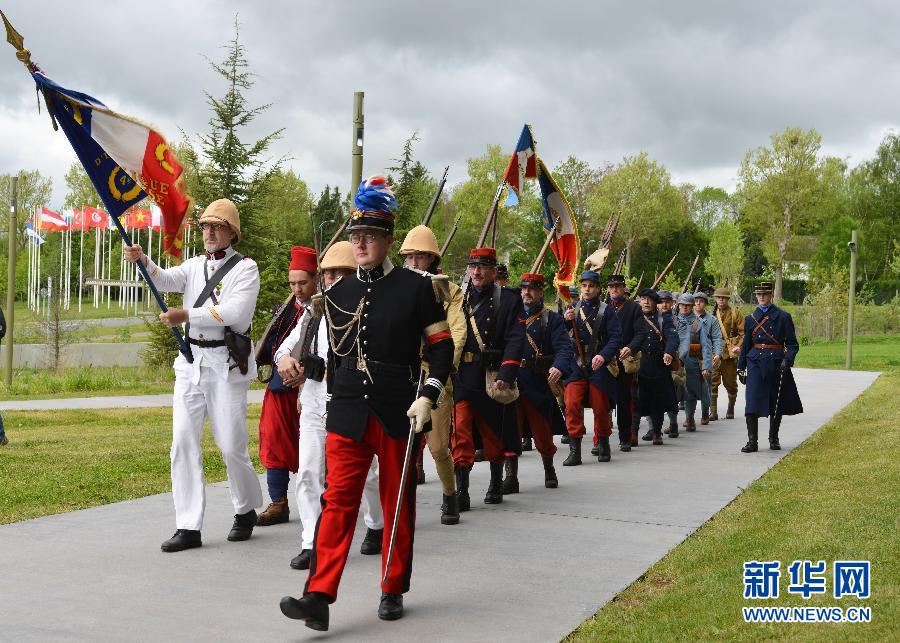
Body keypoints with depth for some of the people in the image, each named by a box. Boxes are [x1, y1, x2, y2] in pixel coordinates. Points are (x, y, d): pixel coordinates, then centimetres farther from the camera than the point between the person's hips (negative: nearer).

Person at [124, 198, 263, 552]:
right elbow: (166, 280, -5)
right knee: (183, 443, 0)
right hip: (191, 361, 5)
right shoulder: (195, 265, 14)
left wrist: (186, 315, -21)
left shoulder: (245, 268, -3)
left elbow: (236, 313, -17)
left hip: (226, 364, -5)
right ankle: (188, 527, 4)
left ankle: (246, 511, 25)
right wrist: (142, 260, -24)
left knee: (231, 446, 1)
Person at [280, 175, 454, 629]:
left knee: (398, 502, 8)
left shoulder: (416, 287, -3)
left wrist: (428, 396, -12)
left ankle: (393, 590, 22)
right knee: (338, 500, -6)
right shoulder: (338, 293, 8)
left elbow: (441, 346, -2)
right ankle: (319, 596, -9)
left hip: (398, 414, -2)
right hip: (347, 414, 2)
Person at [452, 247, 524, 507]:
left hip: (493, 379, -1)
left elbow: (515, 340, -6)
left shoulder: (509, 299, 1)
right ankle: (461, 492, -5)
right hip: (460, 376, 1)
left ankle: (496, 484, 30)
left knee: (494, 434, 12)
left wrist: (505, 376, -17)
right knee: (460, 433, -7)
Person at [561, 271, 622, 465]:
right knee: (572, 405, -11)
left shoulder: (607, 311, 2)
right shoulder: (572, 309, 10)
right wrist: (566, 321, -13)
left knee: (601, 408, 6)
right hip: (576, 365, 2)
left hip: (599, 366, -1)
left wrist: (604, 355, -22)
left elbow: (616, 337, -6)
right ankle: (574, 451, -7)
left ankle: (603, 445, 27)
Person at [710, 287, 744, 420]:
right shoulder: (711, 313, 10)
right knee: (712, 382, -8)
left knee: (730, 383, 8)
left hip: (730, 353, -1)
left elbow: (743, 332, -2)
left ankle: (730, 410, 24)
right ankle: (713, 412, -5)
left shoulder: (735, 313, 3)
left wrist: (739, 346, -16)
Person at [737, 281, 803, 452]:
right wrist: (741, 367, 12)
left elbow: (792, 344, 0)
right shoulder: (751, 318, 10)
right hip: (756, 363, 1)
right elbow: (745, 344, 15)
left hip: (777, 363, -1)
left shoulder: (783, 316, 2)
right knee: (752, 402, -10)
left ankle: (774, 439, 24)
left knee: (777, 403, 8)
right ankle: (752, 441, -8)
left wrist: (788, 360, -16)